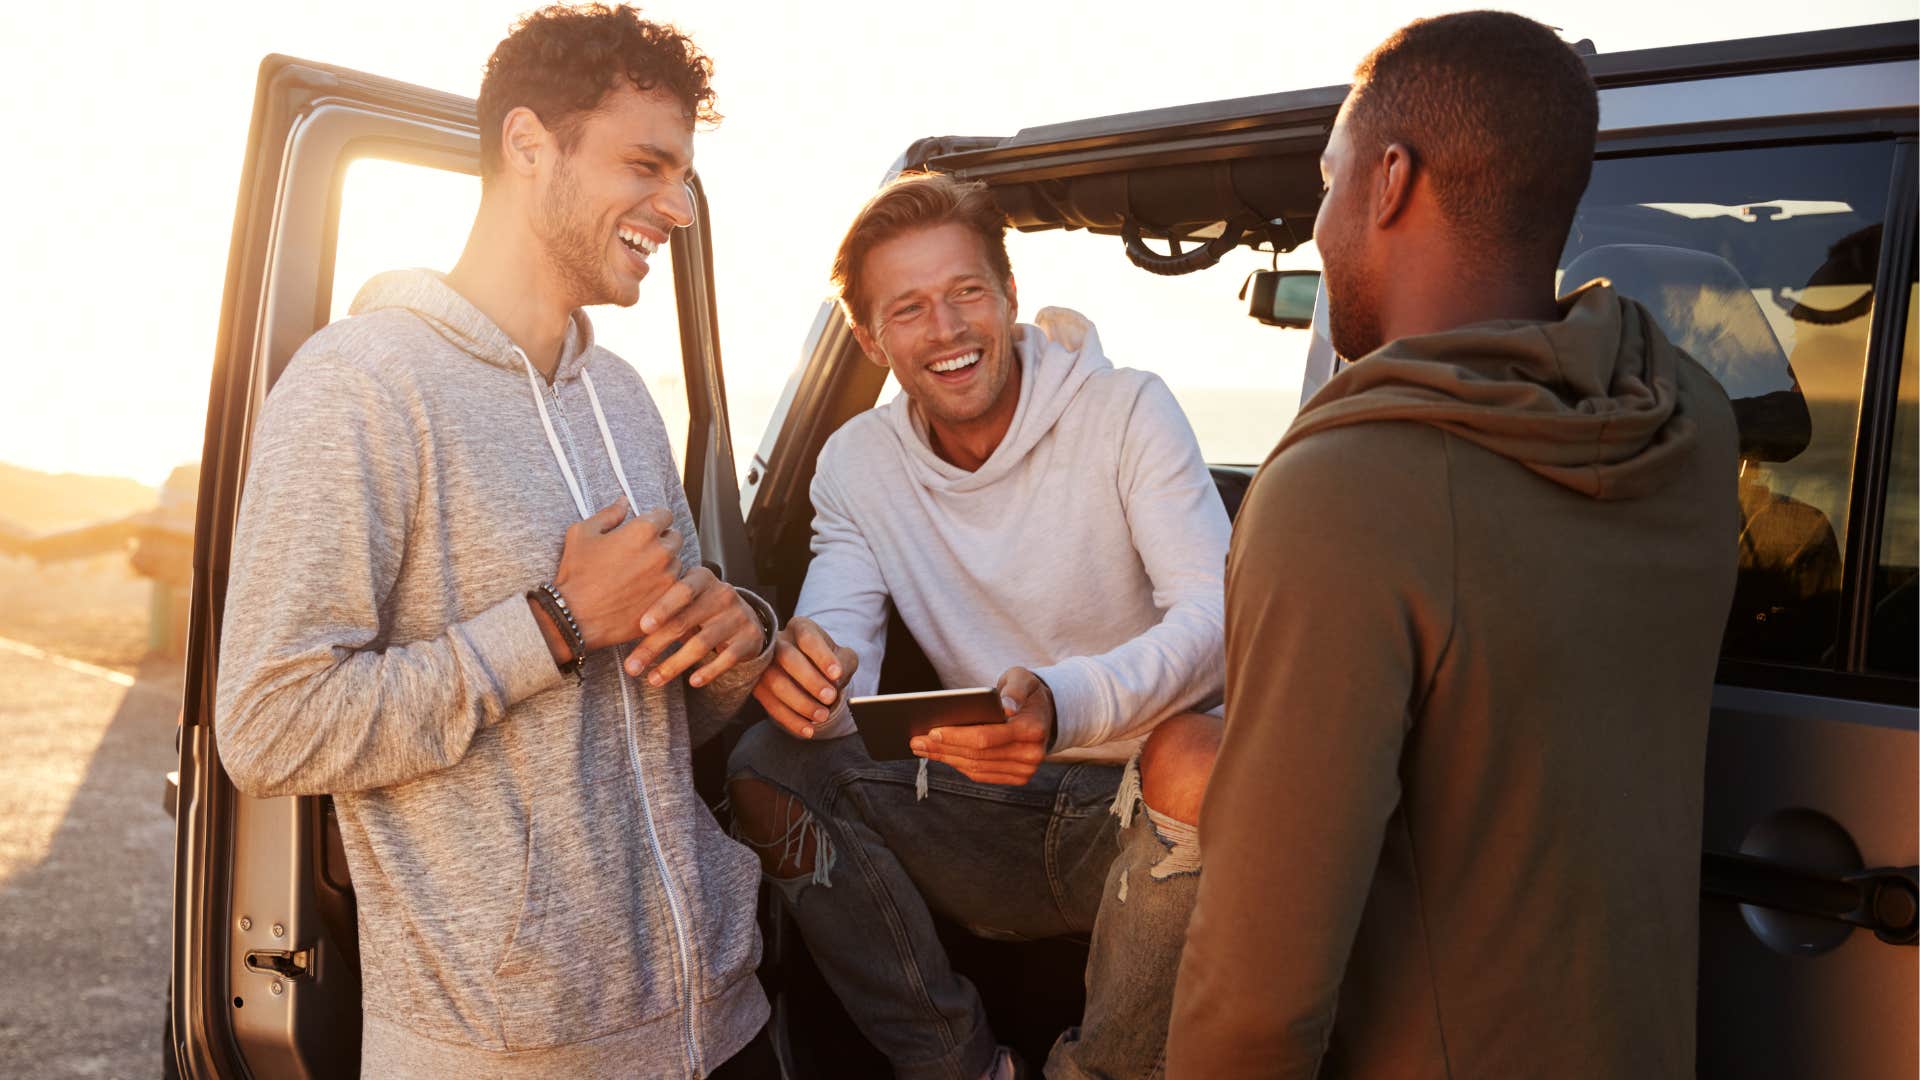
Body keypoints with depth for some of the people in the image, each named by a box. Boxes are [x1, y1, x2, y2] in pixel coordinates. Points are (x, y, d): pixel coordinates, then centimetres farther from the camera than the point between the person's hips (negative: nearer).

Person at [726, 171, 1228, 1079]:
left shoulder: (1129, 413, -9)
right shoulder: (858, 462, 3)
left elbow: (1216, 613, -21)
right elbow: (837, 645, -6)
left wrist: (1064, 705, -41)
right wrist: (801, 671, -33)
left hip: (1138, 810, -3)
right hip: (996, 820, 4)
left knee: (1194, 758, -36)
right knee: (766, 769, -15)